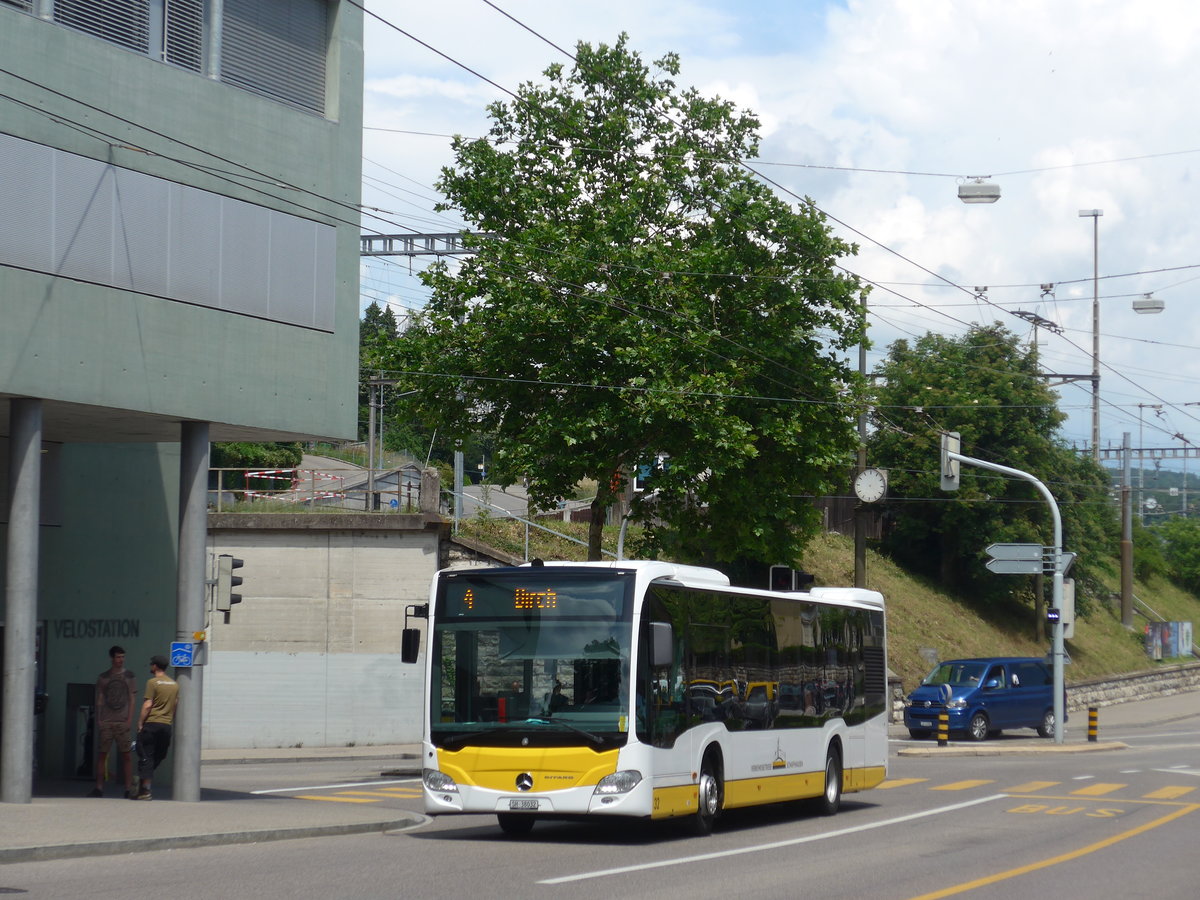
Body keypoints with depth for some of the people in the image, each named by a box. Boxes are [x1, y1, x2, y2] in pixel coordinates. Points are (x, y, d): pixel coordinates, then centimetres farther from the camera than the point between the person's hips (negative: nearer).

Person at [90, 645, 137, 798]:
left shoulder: (129, 676, 6)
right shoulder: (103, 677, 11)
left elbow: (133, 700, 4)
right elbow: (99, 700, 12)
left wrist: (130, 719, -6)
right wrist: (98, 719, 2)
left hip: (123, 721, -2)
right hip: (106, 722, 2)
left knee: (126, 755, -3)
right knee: (101, 753, 1)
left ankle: (129, 788, -1)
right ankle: (99, 788, 7)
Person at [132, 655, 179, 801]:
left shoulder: (152, 682, -7)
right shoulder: (174, 684, 11)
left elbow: (147, 705, -12)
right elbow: (176, 705, 13)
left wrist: (140, 723, -7)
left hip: (151, 723, -5)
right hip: (167, 725, 6)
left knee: (145, 756, -3)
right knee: (158, 756, 11)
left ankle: (144, 790, -8)